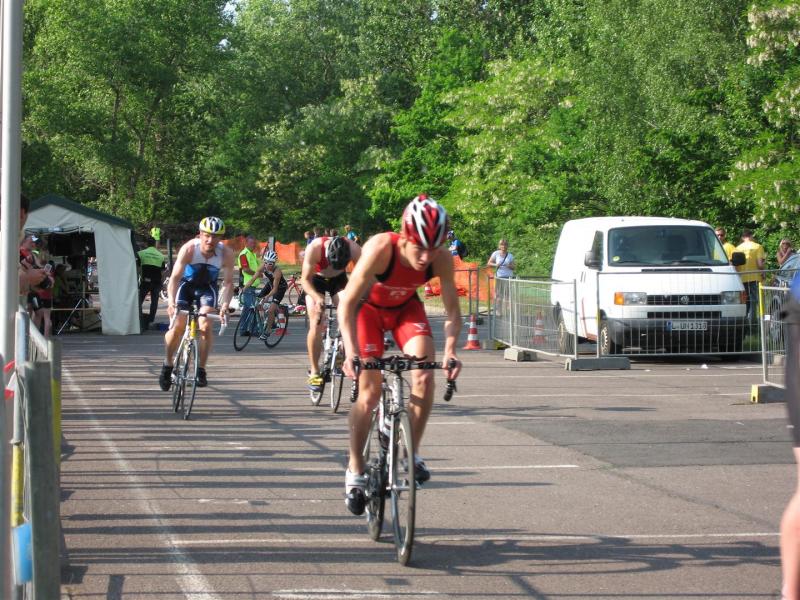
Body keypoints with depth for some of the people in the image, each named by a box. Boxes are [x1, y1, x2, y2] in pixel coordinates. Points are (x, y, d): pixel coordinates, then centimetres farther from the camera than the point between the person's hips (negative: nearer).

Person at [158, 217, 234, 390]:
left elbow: (228, 282, -23)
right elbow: (175, 277, -32)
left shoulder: (226, 253, -26)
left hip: (207, 287, 1)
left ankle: (201, 370, -2)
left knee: (205, 327, -17)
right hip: (187, 284, -1)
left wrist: (225, 305, -39)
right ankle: (167, 366, 8)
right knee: (177, 327, -12)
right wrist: (171, 301, -46)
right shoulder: (189, 249, -30)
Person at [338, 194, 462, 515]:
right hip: (368, 307, -3)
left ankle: (411, 452, -3)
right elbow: (347, 303, -35)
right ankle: (355, 469, 7)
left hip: (406, 308, 3)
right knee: (369, 392, -10)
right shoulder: (381, 248, -37)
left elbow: (452, 309, -19)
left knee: (425, 376, -20)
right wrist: (351, 352, -45)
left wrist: (450, 350, -35)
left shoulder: (442, 259, -28)